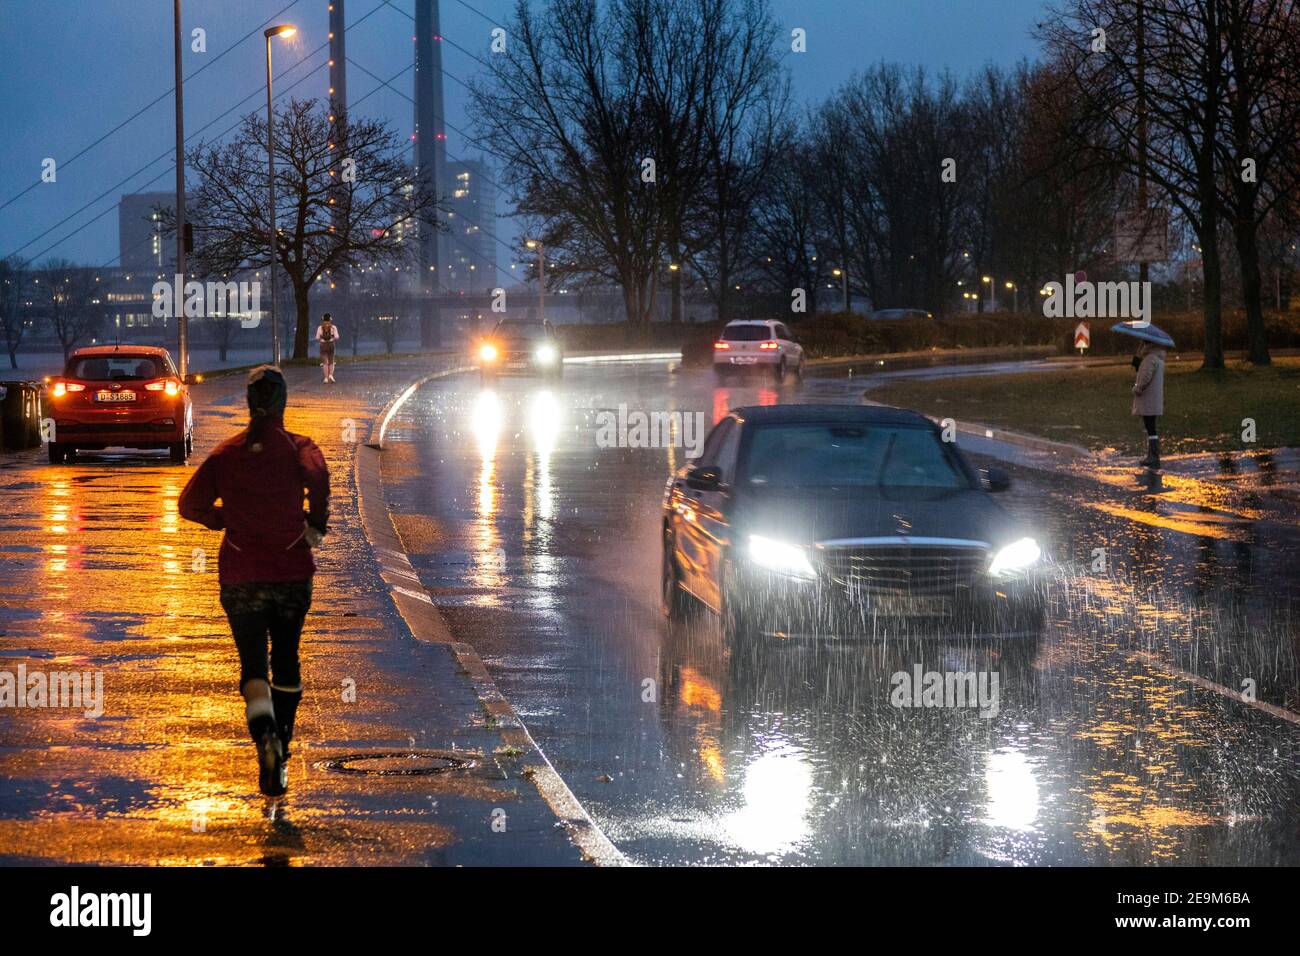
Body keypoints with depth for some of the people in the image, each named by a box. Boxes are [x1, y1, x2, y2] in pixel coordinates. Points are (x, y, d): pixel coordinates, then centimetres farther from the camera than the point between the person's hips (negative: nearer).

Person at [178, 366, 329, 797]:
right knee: (286, 661, 16)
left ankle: (265, 737, -29)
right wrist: (317, 524, -11)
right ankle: (281, 749, 21)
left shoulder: (225, 453, 4)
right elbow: (317, 474, -25)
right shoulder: (298, 447, -3)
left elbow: (190, 503, 2)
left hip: (240, 578, 0)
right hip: (292, 574, 0)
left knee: (252, 664, -1)